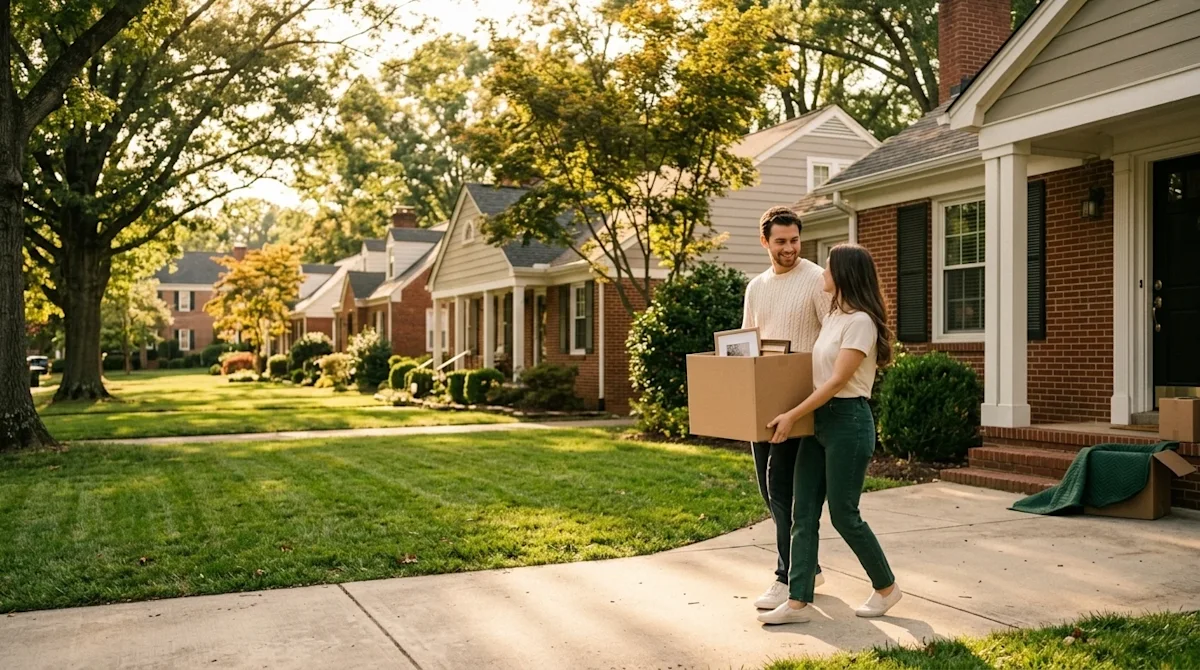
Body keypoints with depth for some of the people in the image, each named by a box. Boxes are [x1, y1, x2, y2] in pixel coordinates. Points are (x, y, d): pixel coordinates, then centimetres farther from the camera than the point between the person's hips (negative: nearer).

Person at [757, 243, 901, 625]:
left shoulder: (860, 321, -14)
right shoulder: (832, 317, 14)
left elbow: (837, 381, -19)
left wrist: (792, 416, -20)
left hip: (848, 421, -9)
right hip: (819, 420, 9)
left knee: (843, 514, 0)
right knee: (803, 513, 3)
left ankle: (886, 587, 22)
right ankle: (798, 602, 5)